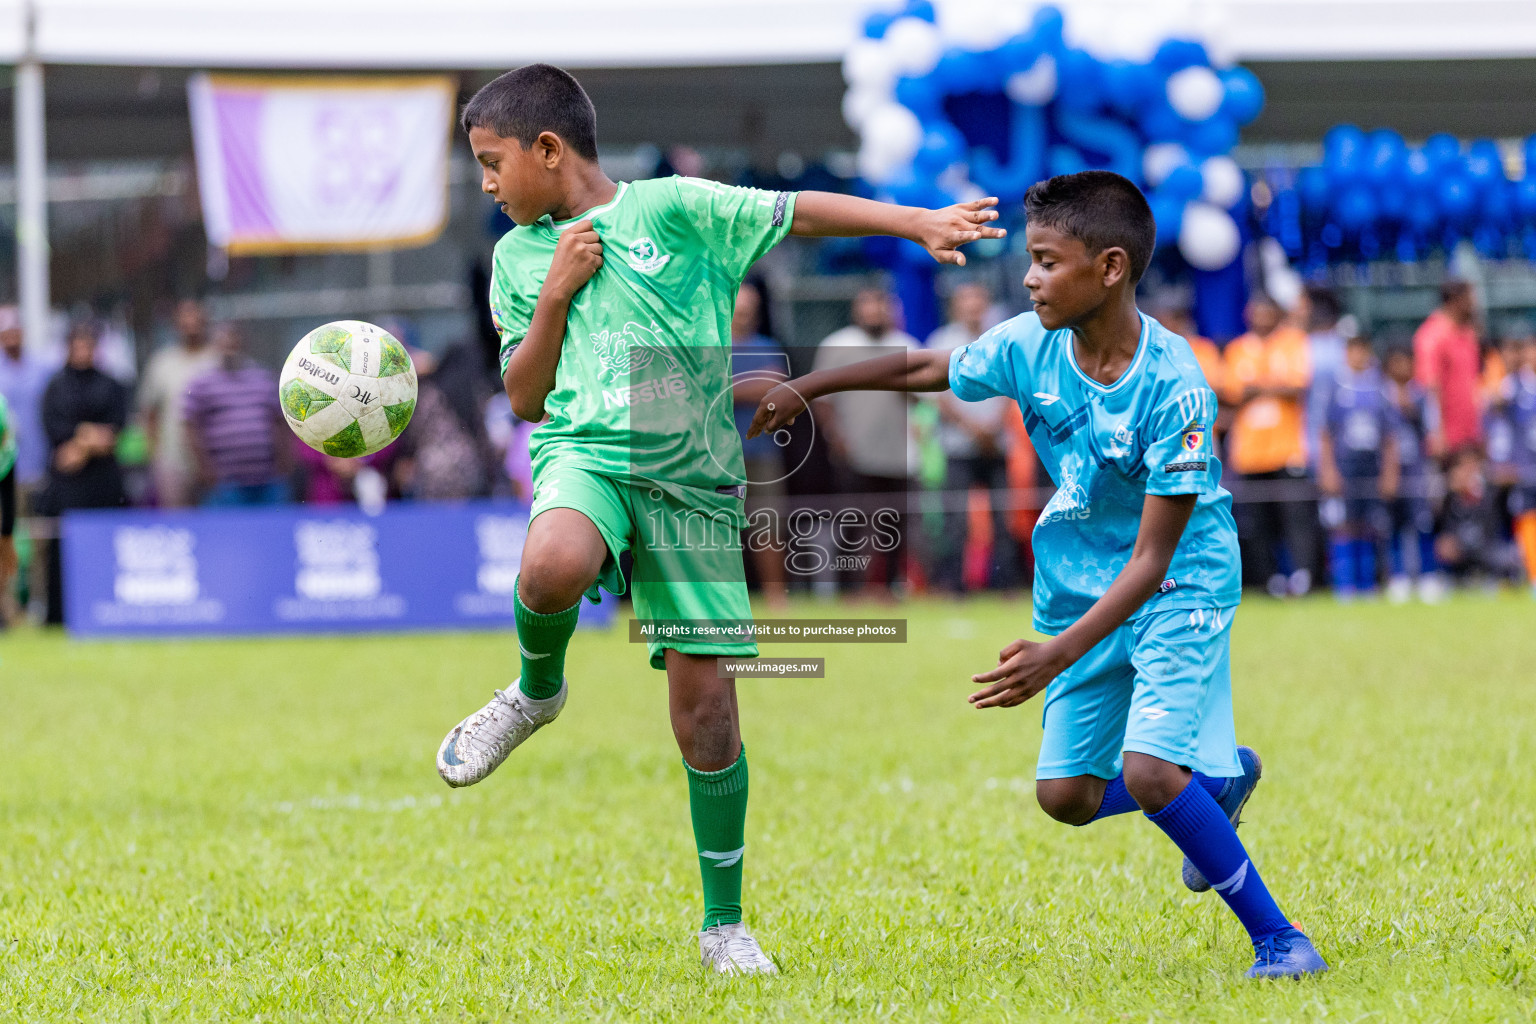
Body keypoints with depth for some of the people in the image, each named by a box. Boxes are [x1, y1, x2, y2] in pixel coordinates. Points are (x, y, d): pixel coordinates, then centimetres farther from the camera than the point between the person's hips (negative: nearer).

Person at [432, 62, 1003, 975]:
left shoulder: (671, 208, 5)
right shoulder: (518, 257, 16)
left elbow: (799, 213, 1)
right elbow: (526, 398, 14)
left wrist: (918, 223, -10)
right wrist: (557, 294, 0)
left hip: (692, 477, -1)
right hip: (585, 454, 1)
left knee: (705, 700, -3)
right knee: (551, 569, -37)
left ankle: (725, 924, 10)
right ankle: (538, 691, -2)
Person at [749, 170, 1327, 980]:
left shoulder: (1173, 387, -28)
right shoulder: (1028, 346, -12)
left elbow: (1149, 560, -28)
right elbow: (923, 369, 9)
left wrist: (1059, 654, -35)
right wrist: (806, 387, 12)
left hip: (1180, 582, -6)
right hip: (1077, 579, 6)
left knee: (1147, 770, -23)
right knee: (1066, 795, 6)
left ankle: (1277, 936, -9)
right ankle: (1218, 779, 34)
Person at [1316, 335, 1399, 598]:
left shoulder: (1379, 388, 9)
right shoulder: (1336, 386, 1)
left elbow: (1390, 435, 13)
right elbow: (1325, 432, 2)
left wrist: (1390, 472, 7)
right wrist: (1328, 470, -6)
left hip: (1372, 465, 3)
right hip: (1342, 465, -3)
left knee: (1370, 527, 2)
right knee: (1343, 526, -8)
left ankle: (1368, 586, 6)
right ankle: (1344, 586, -6)